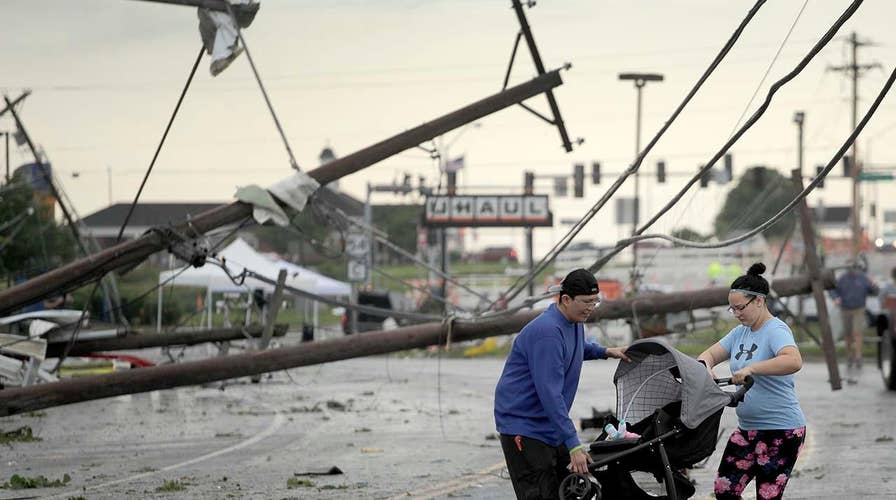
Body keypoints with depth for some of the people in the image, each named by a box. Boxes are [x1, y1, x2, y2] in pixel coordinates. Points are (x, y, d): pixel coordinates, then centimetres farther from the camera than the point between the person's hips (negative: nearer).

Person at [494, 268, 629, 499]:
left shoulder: (575, 322, 7)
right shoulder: (547, 332, -24)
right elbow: (550, 394, -29)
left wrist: (605, 352, 20)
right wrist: (573, 445, -31)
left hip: (551, 426, 9)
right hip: (523, 426, -9)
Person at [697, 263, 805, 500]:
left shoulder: (775, 331, -14)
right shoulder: (741, 332, 12)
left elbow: (794, 362, -33)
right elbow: (710, 354, 13)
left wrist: (751, 369, -39)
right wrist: (705, 366, -11)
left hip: (781, 430, -9)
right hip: (748, 428, 9)